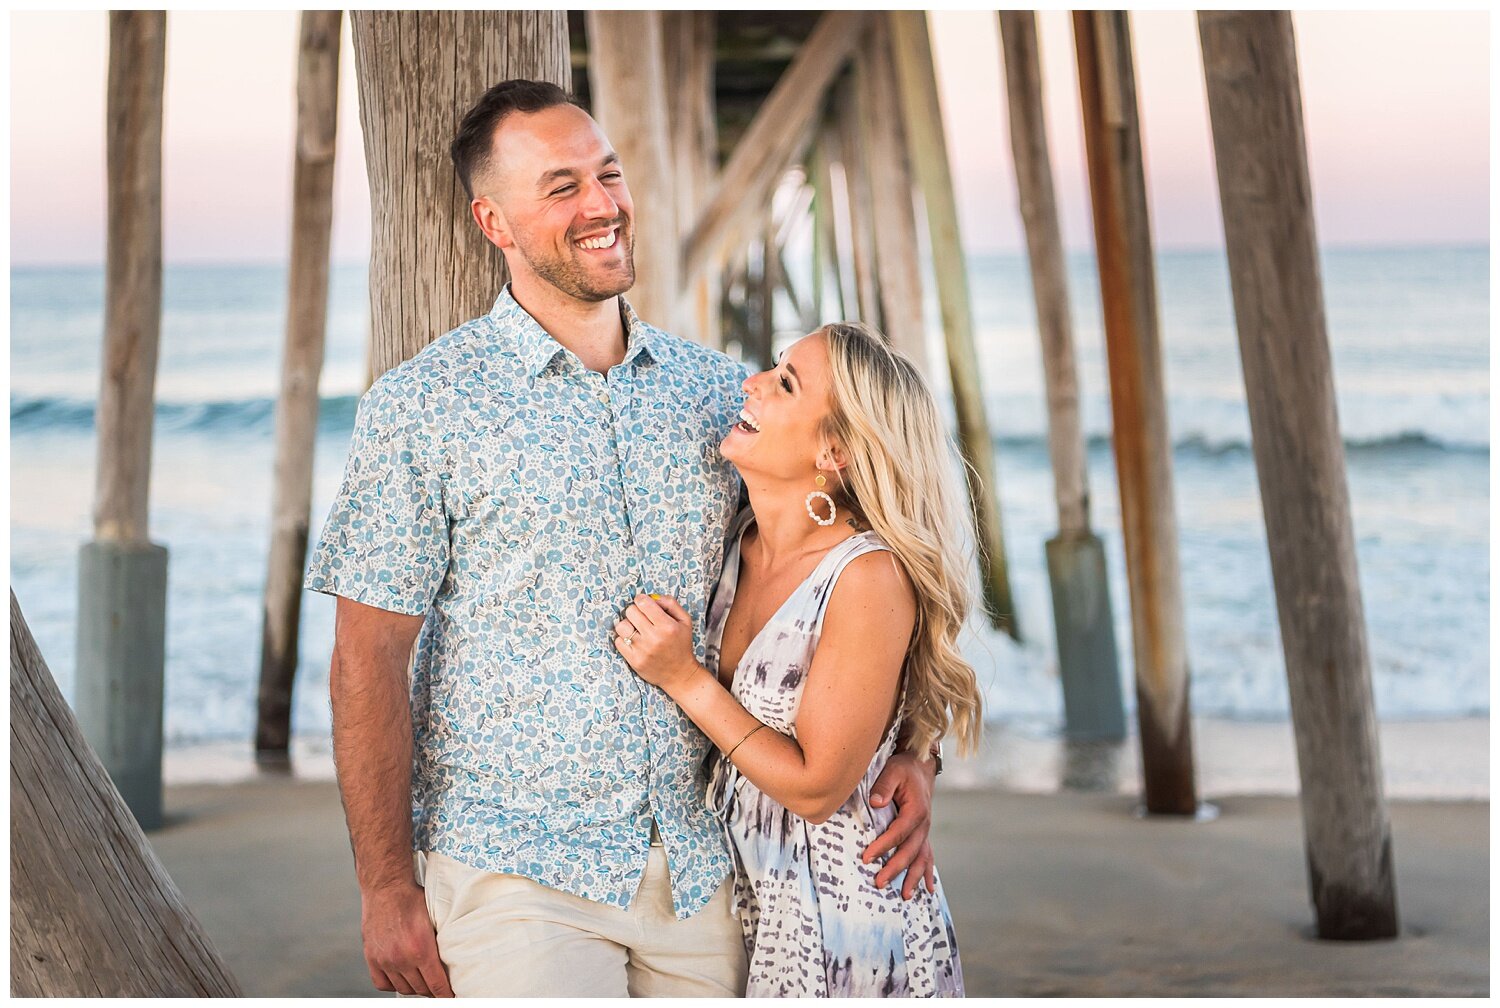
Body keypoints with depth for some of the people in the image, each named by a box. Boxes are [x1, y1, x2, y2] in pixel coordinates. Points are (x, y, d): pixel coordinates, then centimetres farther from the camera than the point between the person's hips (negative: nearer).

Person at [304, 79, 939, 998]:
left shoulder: (718, 394, 7)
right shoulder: (420, 407, -5)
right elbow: (371, 659, -6)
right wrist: (387, 888, -9)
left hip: (701, 870, 4)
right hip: (515, 873, -3)